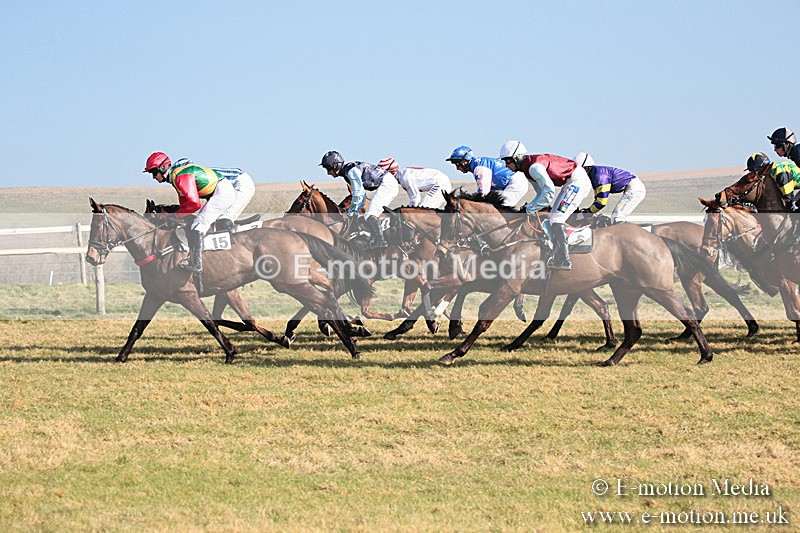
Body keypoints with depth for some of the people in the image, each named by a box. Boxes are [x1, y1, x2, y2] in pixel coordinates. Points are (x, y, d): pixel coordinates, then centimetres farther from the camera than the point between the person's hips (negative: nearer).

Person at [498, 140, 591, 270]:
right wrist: (529, 206, 1)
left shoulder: (534, 166, -23)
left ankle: (562, 261, -14)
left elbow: (549, 191, -28)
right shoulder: (526, 168, 9)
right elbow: (542, 192, 14)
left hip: (578, 180, -11)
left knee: (556, 219, -15)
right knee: (554, 218, 15)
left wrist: (531, 208, -23)